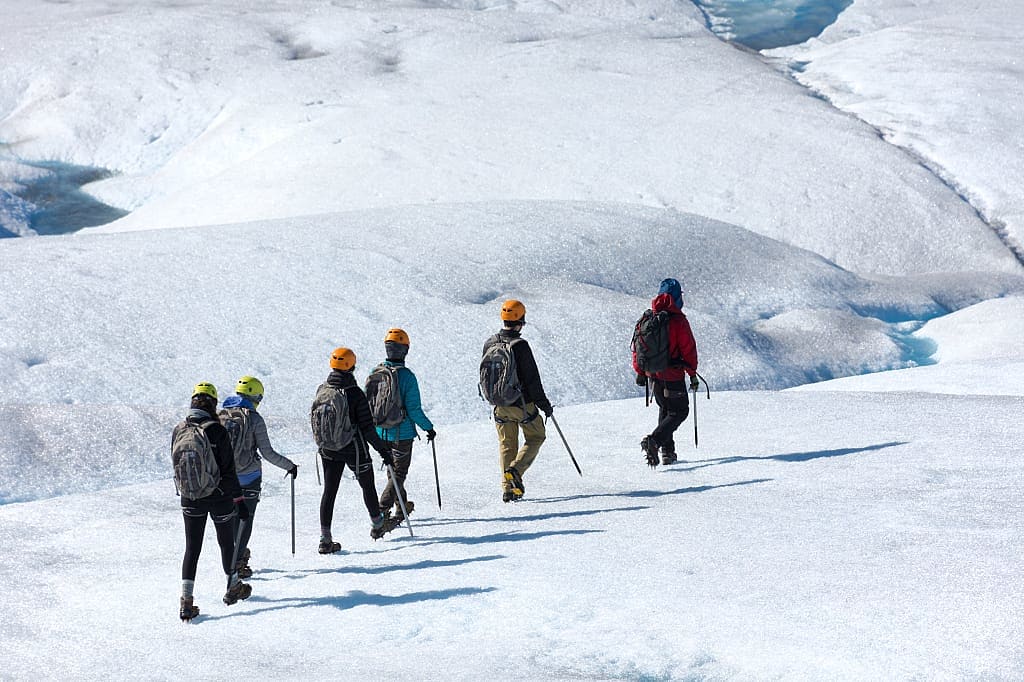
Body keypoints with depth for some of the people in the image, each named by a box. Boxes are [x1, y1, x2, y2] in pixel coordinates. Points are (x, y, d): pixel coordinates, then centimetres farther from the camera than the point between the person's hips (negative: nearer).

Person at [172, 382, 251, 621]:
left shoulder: (179, 431, -3)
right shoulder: (217, 431, -16)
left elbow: (176, 466, 8)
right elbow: (228, 469, -14)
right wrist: (239, 500, -8)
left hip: (190, 499, 3)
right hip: (219, 496, -3)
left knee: (192, 547, 7)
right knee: (226, 542, 18)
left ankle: (186, 600, -4)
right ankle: (233, 587, 36)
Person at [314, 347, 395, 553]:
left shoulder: (322, 390, -4)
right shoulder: (355, 393, -19)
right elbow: (367, 427, -17)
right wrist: (383, 450, -9)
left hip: (329, 450, 4)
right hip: (354, 449, -4)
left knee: (329, 491, 6)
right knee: (368, 486, 18)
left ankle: (325, 538, -1)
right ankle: (377, 525, 36)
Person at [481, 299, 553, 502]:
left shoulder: (489, 344, 0)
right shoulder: (520, 345, -19)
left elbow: (484, 375, 11)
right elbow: (532, 378, -17)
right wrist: (544, 403, -7)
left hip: (500, 404, 5)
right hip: (522, 402, -5)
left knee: (506, 444, 15)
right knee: (536, 437, 14)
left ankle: (508, 488, 10)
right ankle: (516, 469, -8)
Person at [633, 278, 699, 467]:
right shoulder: (678, 320, -15)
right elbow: (688, 349, -12)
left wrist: (640, 372, 18)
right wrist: (692, 374, -1)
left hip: (653, 373, 6)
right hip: (673, 375, -6)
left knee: (665, 409, 22)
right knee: (679, 412, 5)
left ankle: (667, 451, 18)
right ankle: (654, 440, -17)